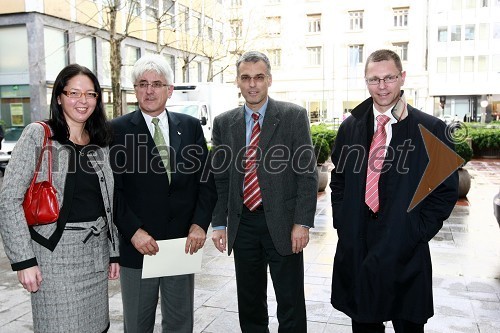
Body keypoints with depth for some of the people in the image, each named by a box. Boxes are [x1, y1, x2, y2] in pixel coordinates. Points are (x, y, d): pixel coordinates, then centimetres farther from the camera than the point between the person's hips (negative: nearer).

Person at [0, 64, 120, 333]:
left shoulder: (101, 142, 9)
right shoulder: (37, 135, -6)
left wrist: (114, 252, 12)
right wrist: (23, 260, -14)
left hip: (96, 252, 5)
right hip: (54, 252, -5)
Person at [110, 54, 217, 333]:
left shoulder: (191, 126, 6)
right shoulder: (118, 130, -1)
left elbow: (206, 179, 5)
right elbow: (112, 188, -5)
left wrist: (200, 224, -6)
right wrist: (133, 231, -13)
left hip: (183, 242, 2)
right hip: (137, 244, -2)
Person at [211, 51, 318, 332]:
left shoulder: (294, 116, -3)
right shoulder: (224, 123, 6)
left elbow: (307, 173, -5)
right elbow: (220, 178, 9)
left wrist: (303, 223, -11)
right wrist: (219, 224, 4)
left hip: (283, 224, -3)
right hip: (243, 225, 3)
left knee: (291, 304, 7)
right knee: (249, 304, 15)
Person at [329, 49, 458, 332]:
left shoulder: (431, 129, -5)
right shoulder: (350, 128, 6)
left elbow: (446, 189, -3)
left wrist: (418, 232, -9)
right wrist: (342, 224, 5)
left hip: (405, 251, -3)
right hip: (355, 248, 3)